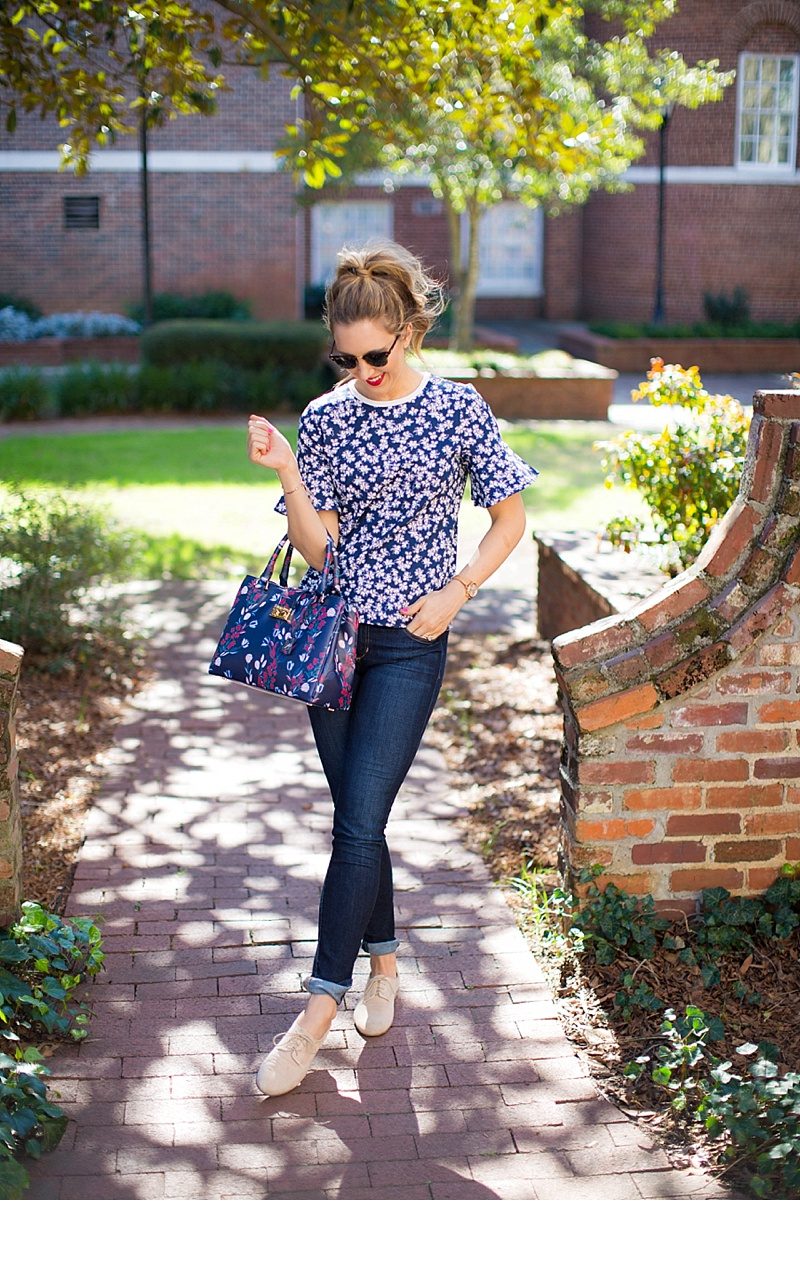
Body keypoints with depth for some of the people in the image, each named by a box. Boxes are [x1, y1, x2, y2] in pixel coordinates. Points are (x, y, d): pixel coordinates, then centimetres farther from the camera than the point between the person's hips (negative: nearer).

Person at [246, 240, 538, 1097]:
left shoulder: (459, 410, -3)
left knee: (359, 821, -8)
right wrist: (285, 473, -16)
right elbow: (315, 548, -3)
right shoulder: (323, 419, 2)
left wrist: (456, 592, -7)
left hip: (410, 643, -3)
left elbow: (510, 518, 4)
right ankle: (383, 961, 32)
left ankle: (318, 1010, -1)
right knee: (356, 816, 11)